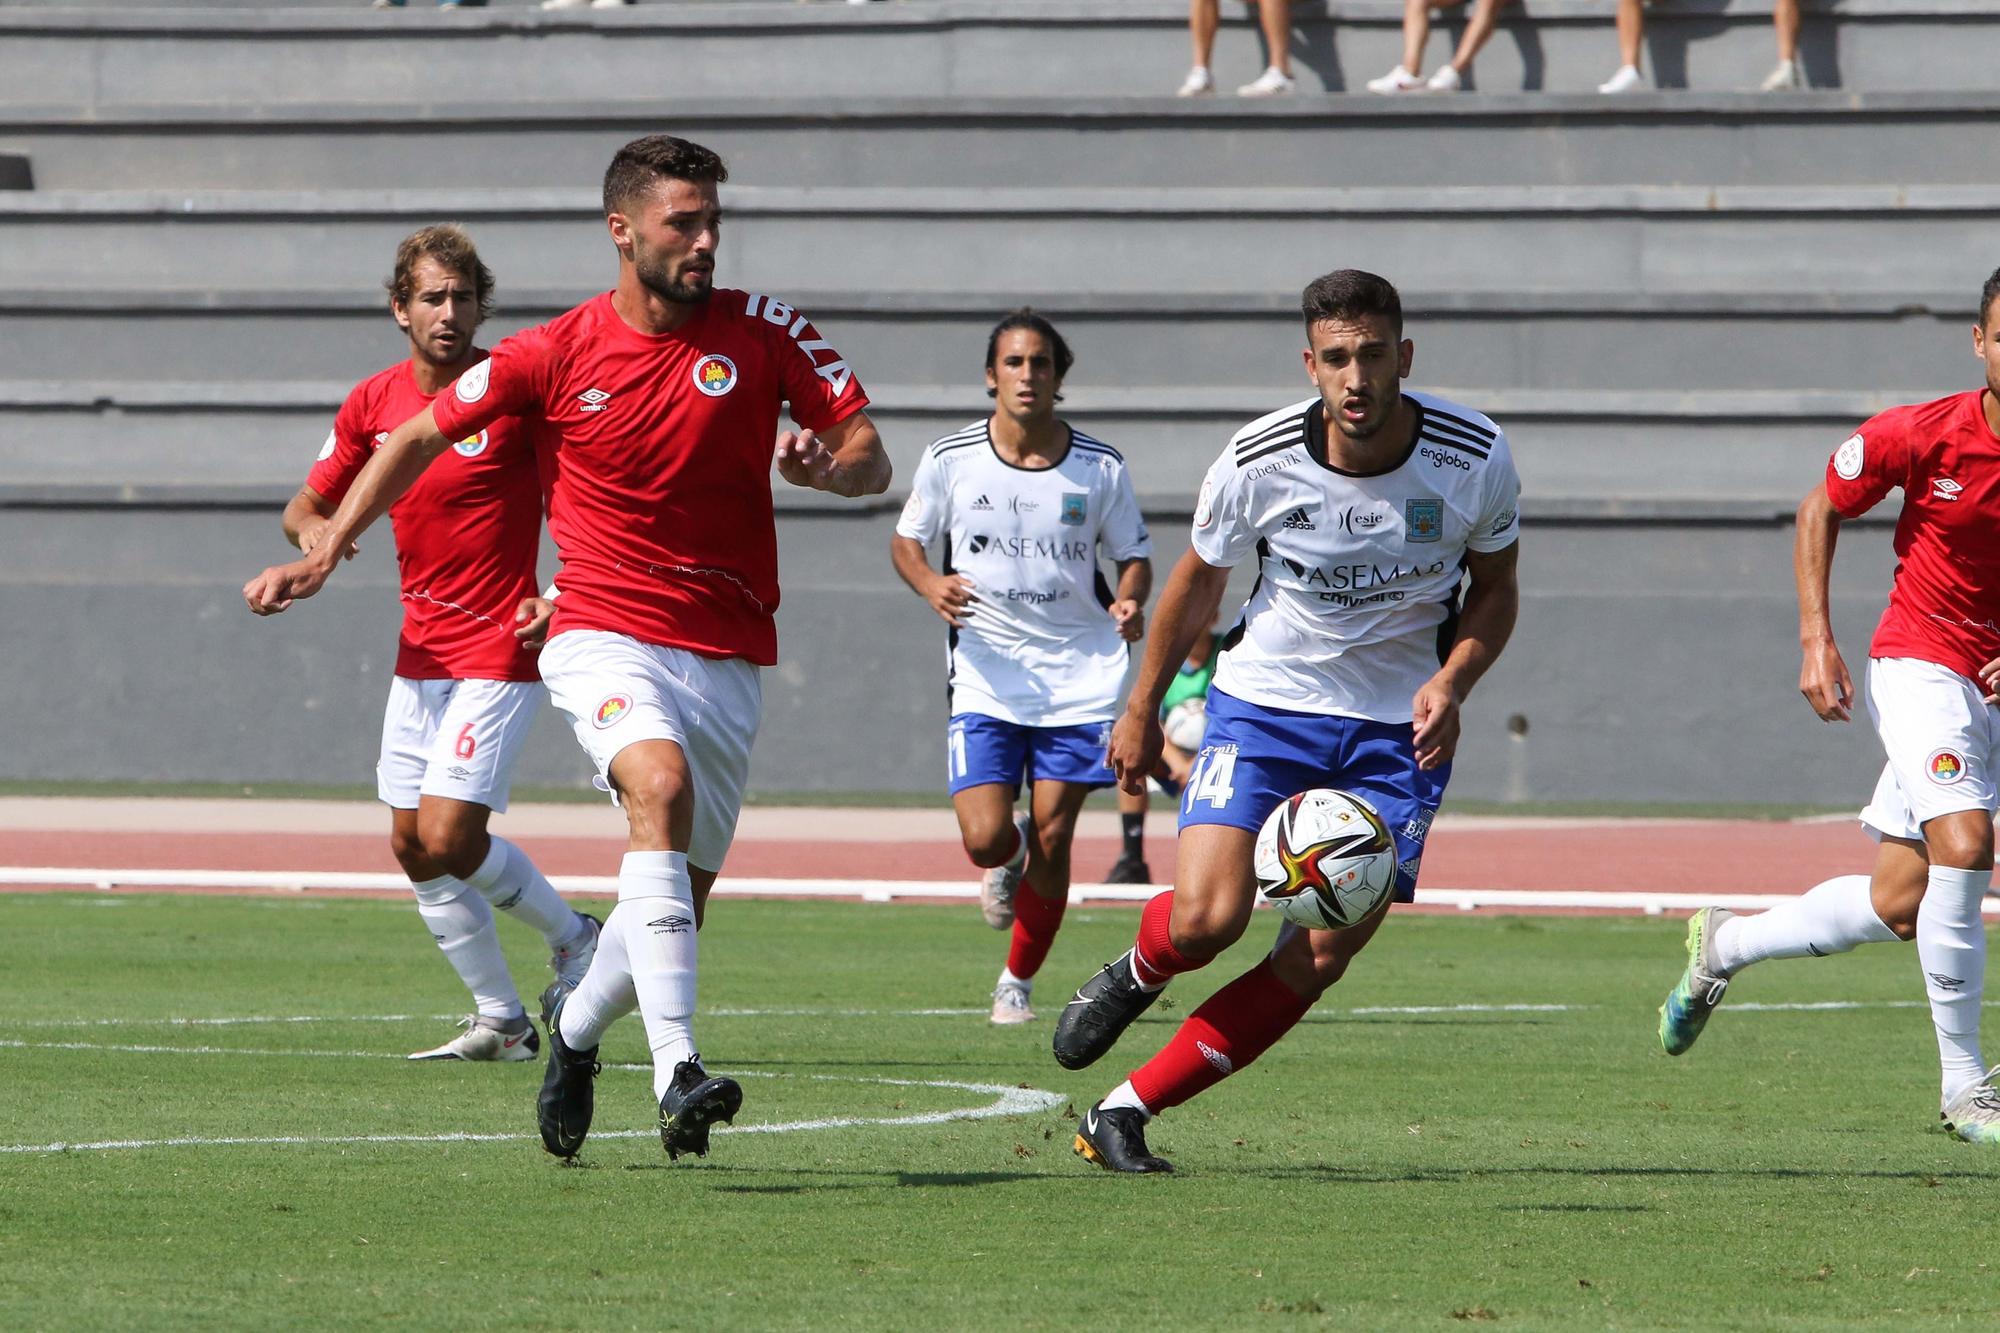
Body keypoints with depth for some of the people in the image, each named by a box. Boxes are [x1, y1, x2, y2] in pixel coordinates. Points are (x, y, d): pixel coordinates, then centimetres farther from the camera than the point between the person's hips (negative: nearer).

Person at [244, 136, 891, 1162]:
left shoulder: (763, 333, -1)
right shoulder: (557, 354, -3)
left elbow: (871, 461, 1)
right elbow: (423, 434, 9)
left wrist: (825, 464, -23)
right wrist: (323, 554, 6)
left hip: (728, 654, 3)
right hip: (606, 633, -3)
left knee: (678, 902, 6)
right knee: (659, 784, -33)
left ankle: (577, 1025, 40)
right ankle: (677, 1071, -42)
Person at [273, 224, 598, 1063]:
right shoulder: (374, 403, 5)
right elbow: (308, 504, 14)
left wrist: (561, 595, -18)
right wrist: (311, 530, -10)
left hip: (499, 653, -6)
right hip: (419, 660, 7)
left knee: (449, 839, -14)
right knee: (412, 846, 5)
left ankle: (572, 937, 12)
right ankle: (501, 1020, 15)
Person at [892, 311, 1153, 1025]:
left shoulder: (1100, 468, -2)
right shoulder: (949, 460, -3)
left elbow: (1133, 556, 9)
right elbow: (906, 541, 10)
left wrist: (1129, 604, -14)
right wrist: (932, 586, -12)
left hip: (1079, 677, 1)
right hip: (985, 675, -1)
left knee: (1052, 840, -1)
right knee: (985, 840, -14)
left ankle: (1019, 982, 20)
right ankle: (1008, 863, 26)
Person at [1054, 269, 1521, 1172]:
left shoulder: (1476, 459, -14)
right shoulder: (1258, 462, -15)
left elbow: (1494, 588, 3)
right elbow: (1199, 579, 4)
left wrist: (1451, 682, -16)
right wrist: (1142, 708, 11)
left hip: (1398, 726, 1)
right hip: (1264, 700, -1)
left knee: (1321, 960, -10)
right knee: (1205, 920, -19)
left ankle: (1125, 1113, 2)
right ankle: (1136, 975, 20)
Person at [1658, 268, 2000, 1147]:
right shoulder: (1920, 437, -15)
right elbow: (1821, 510, 3)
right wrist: (1815, 639, -4)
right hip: (1921, 663, -4)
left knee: (1900, 908, 5)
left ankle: (1725, 944, 33)